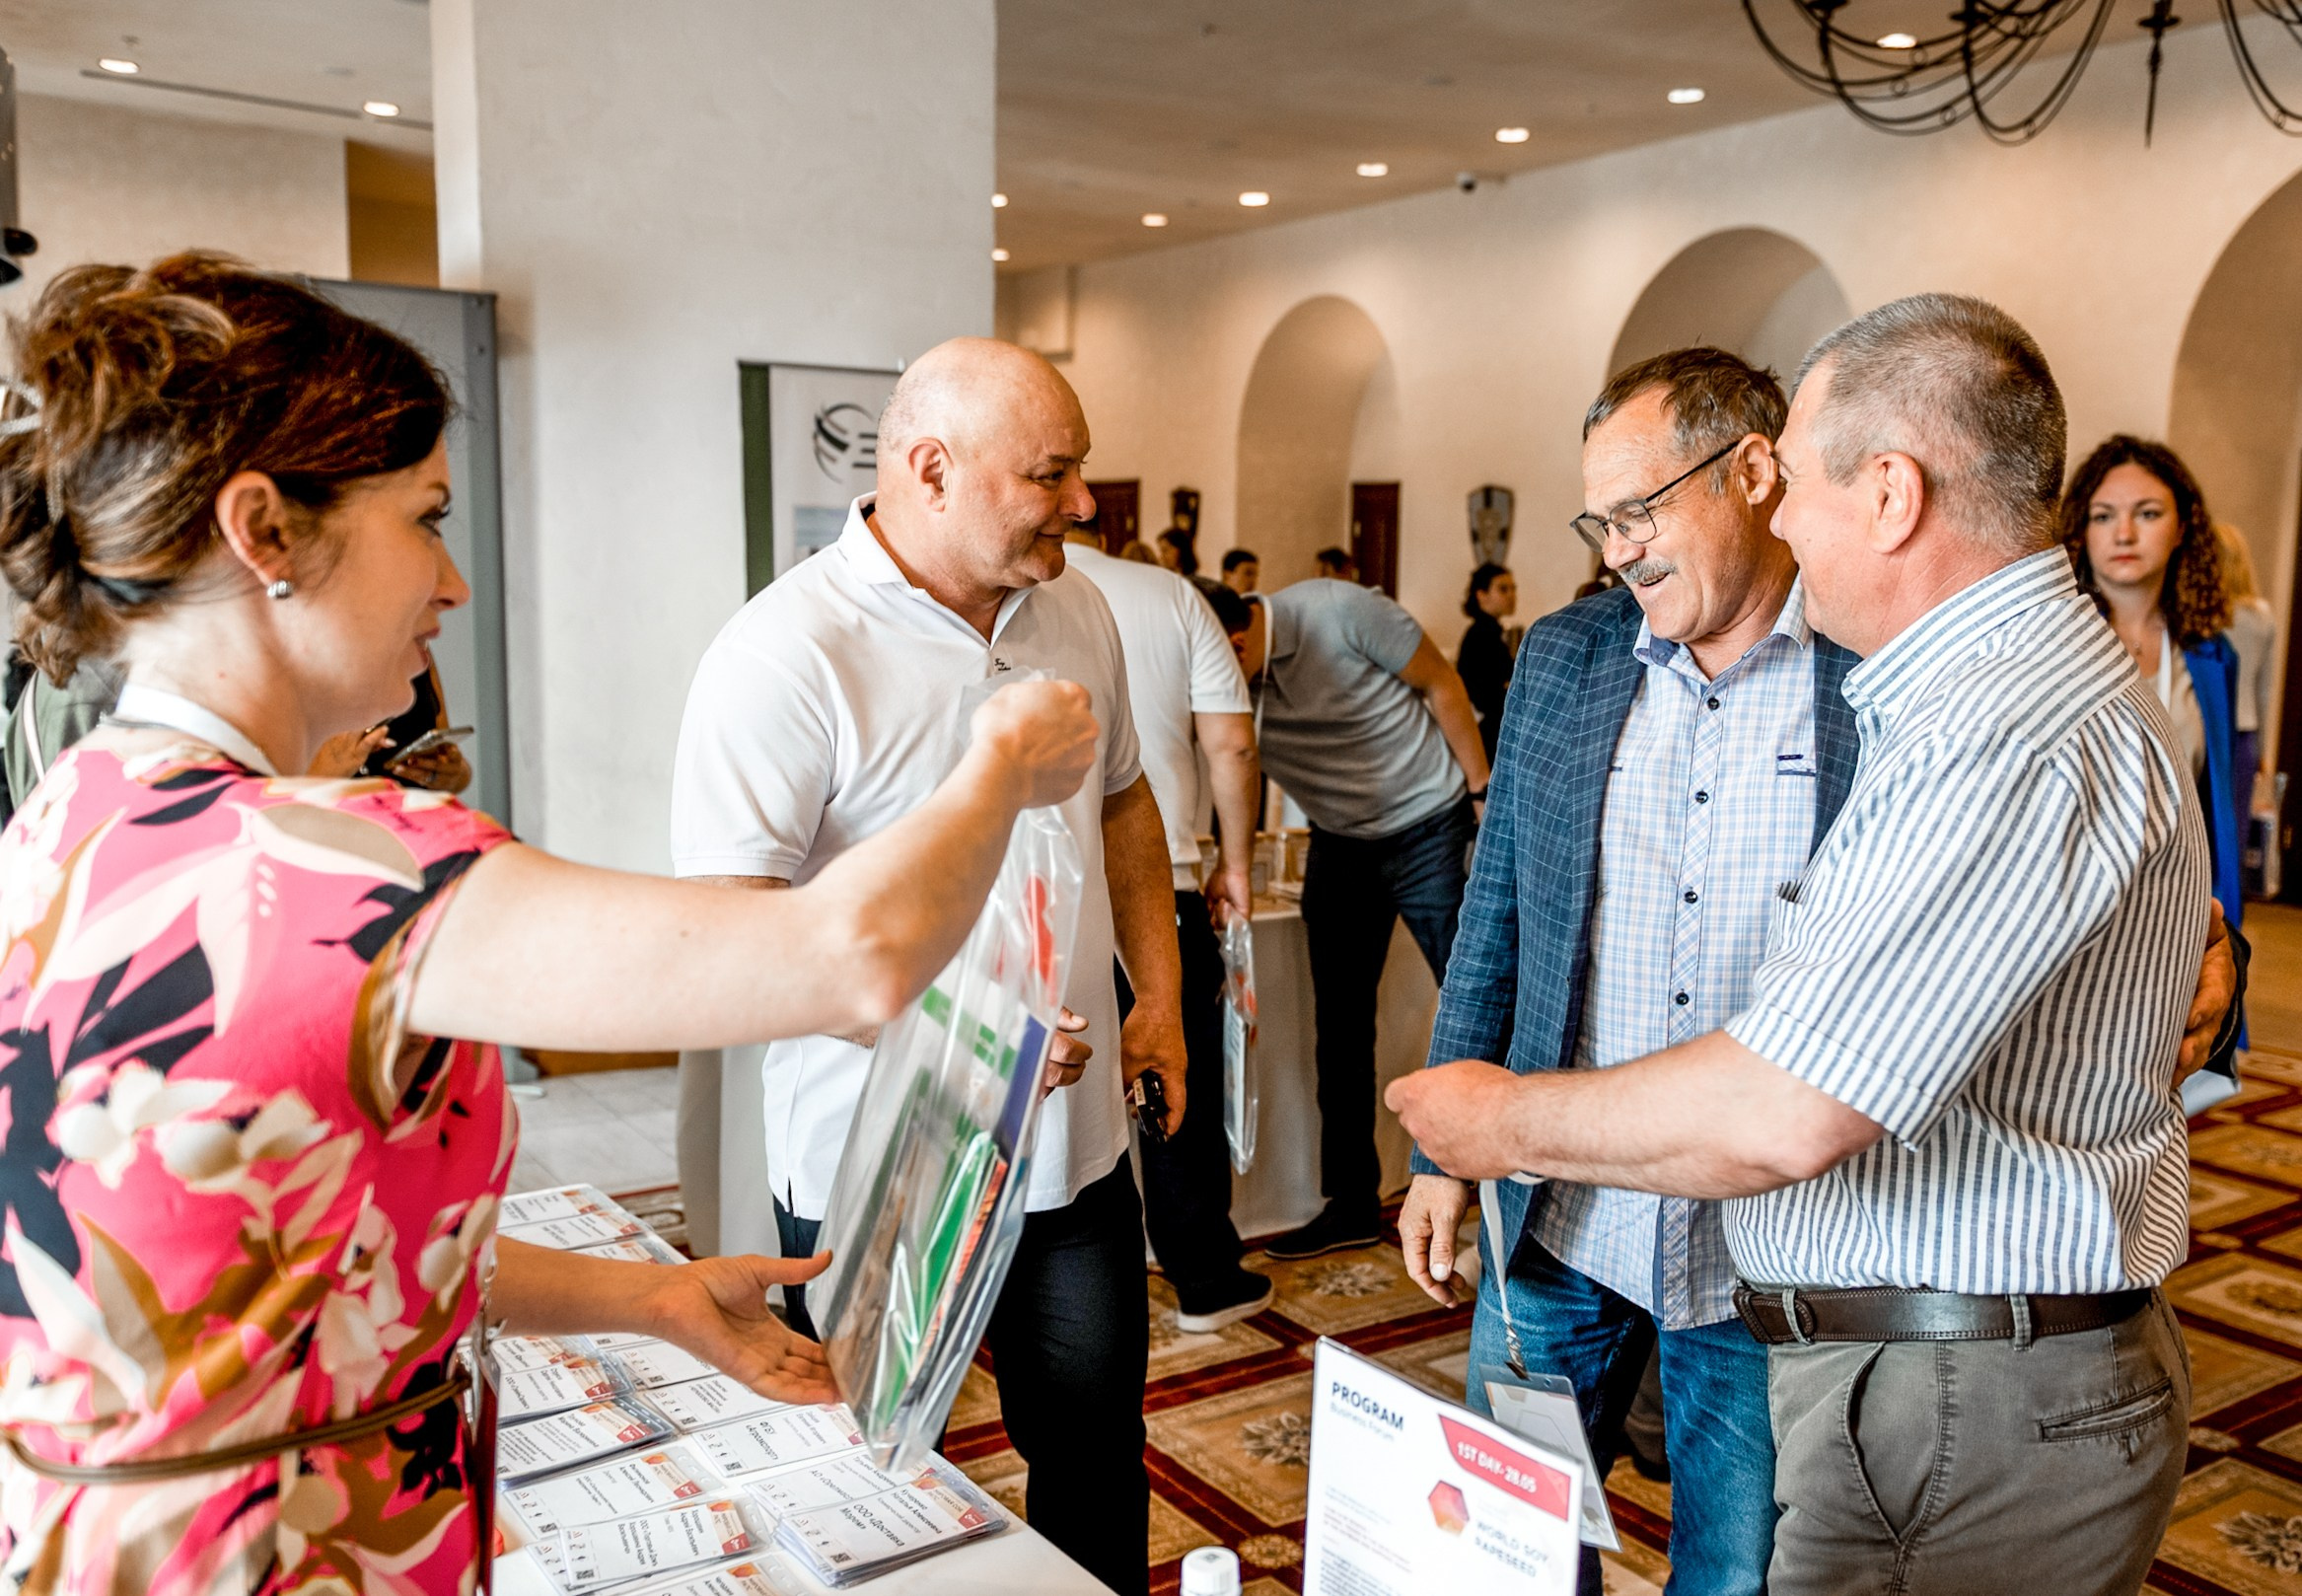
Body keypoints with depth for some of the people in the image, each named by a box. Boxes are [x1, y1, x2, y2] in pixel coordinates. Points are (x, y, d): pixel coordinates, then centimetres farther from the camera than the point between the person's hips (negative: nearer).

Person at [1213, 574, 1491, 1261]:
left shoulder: (1342, 611, -23)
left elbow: (1441, 684, -12)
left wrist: (1482, 793, -9)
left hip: (1431, 826, -5)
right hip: (1339, 844, 5)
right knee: (1340, 1026, 6)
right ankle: (1352, 1203, 17)